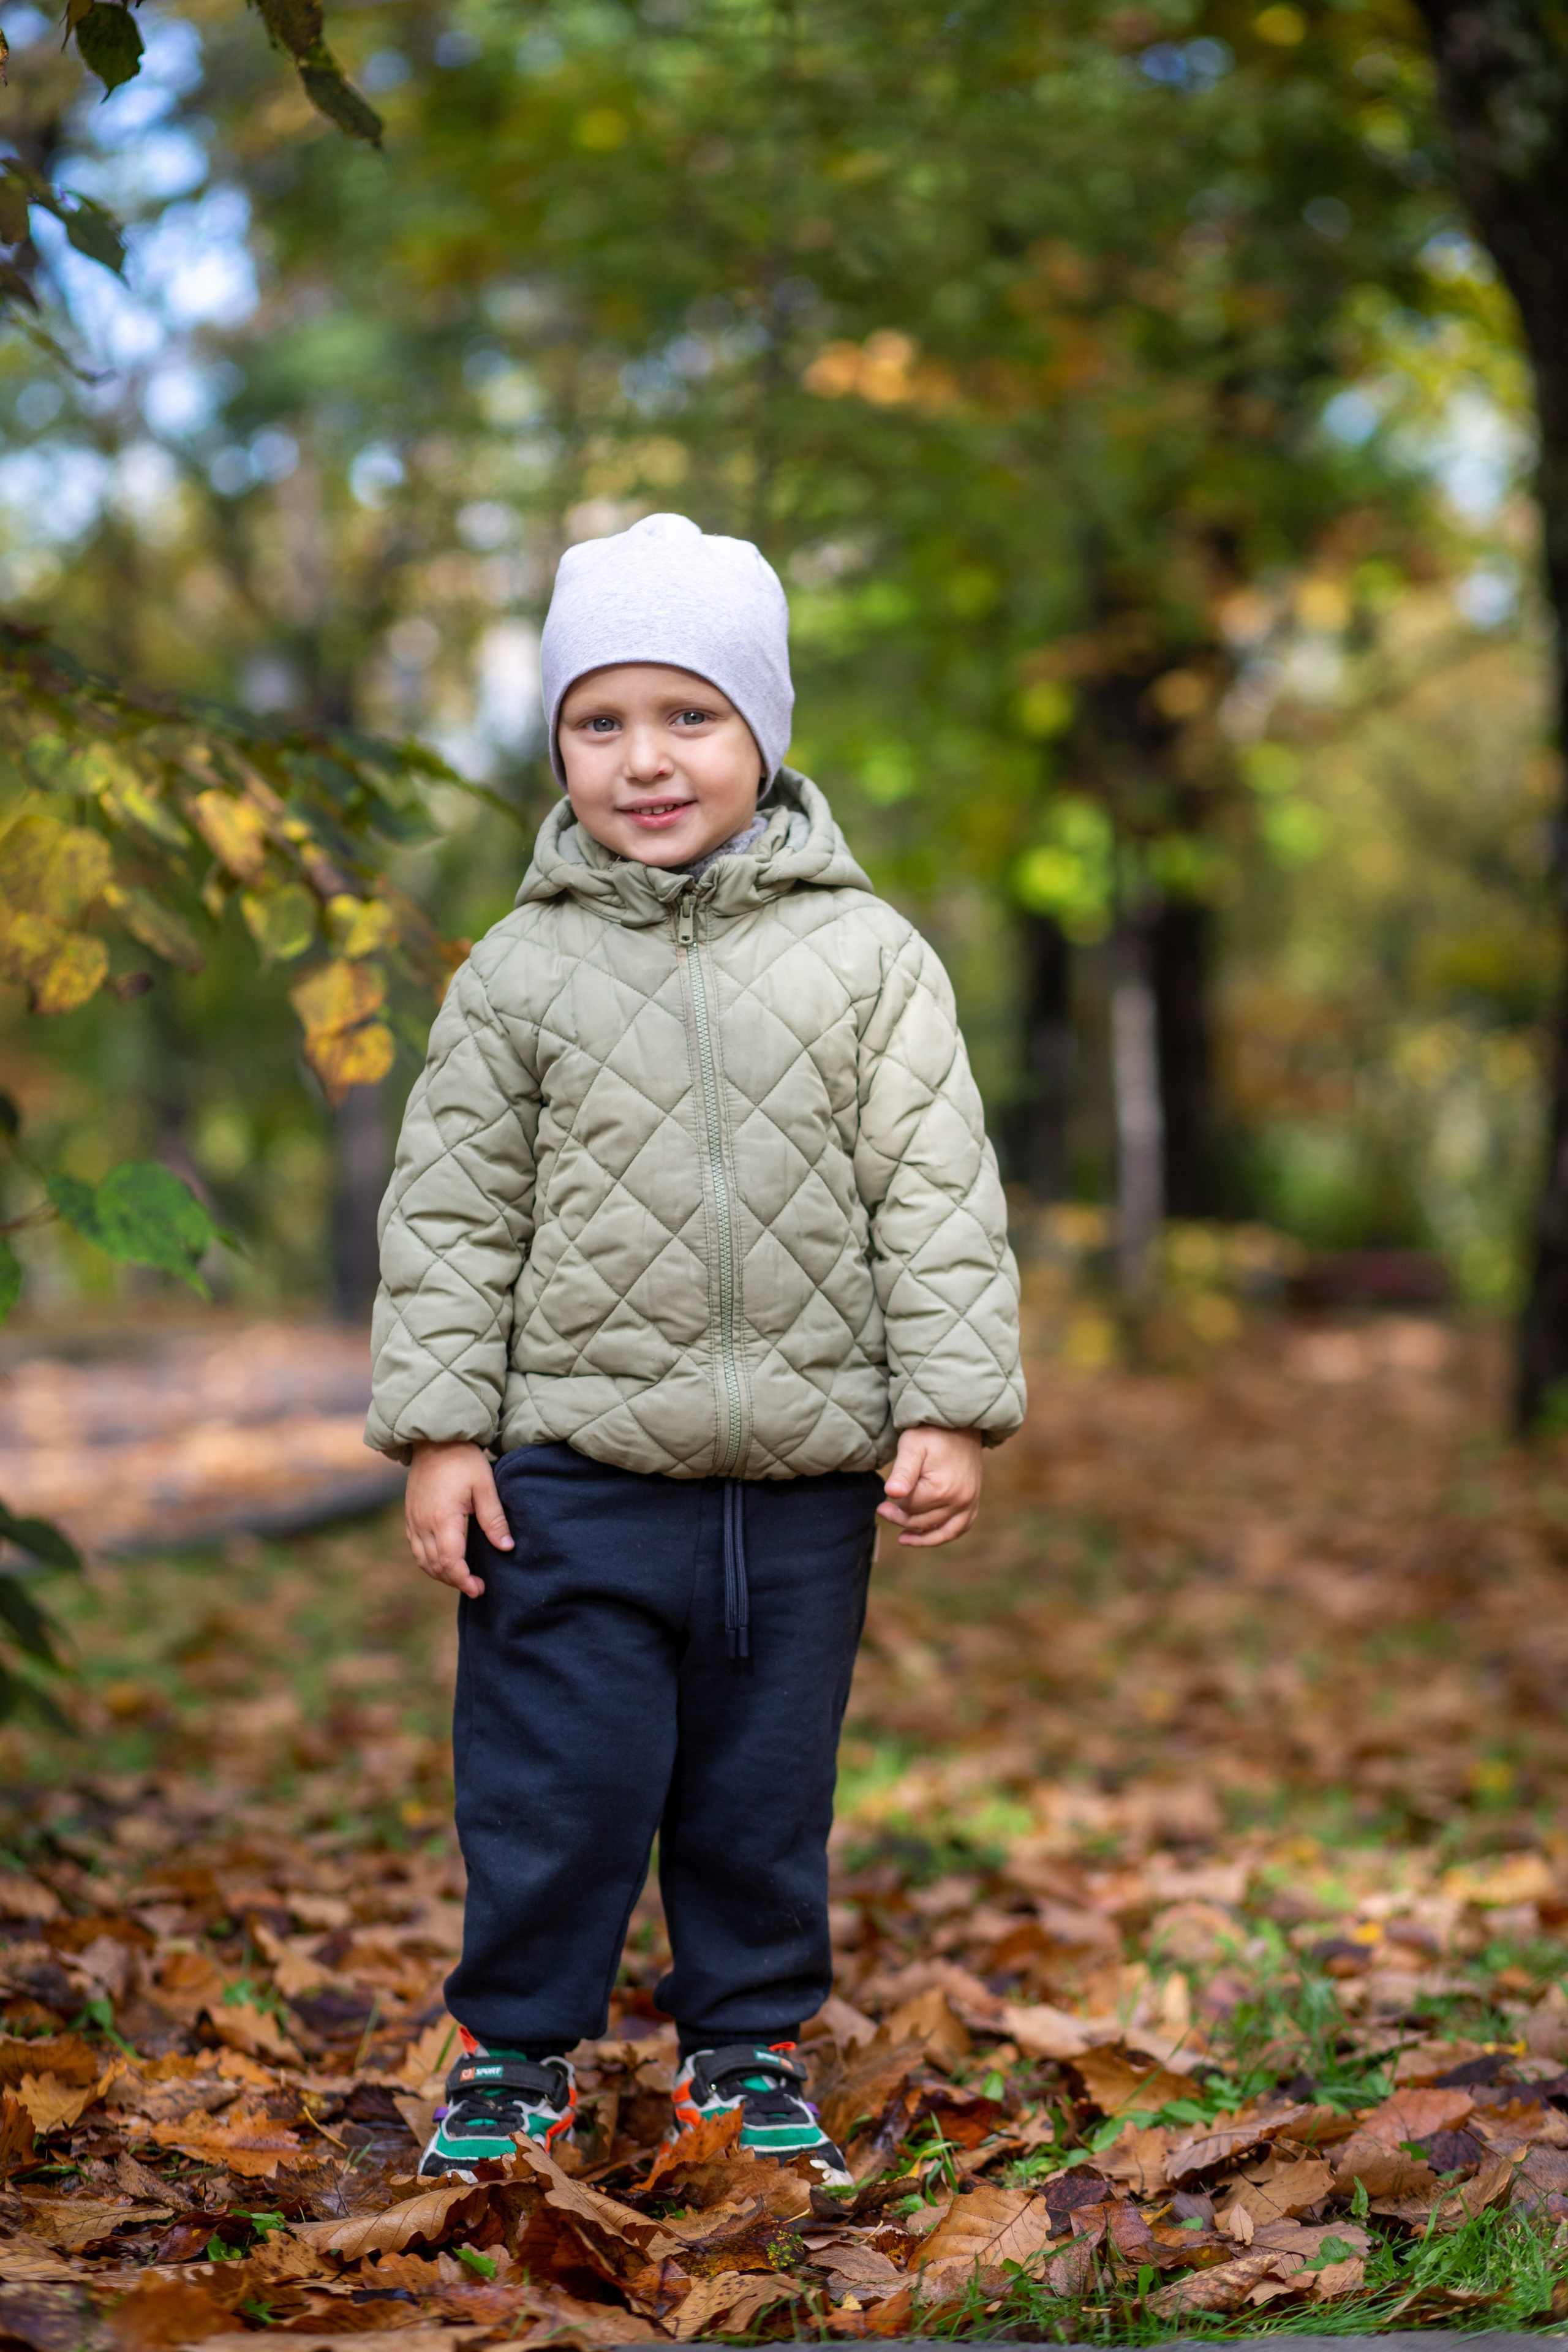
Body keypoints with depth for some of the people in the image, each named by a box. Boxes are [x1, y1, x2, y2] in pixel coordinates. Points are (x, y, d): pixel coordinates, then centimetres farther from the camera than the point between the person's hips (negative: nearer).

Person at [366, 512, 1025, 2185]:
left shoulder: (865, 958, 1)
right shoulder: (520, 972, 1)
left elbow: (938, 1197, 1)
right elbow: (452, 1212, 3)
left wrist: (950, 1412, -4)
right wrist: (439, 1430, -3)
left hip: (806, 1474, 1)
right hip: (573, 1465, -1)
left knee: (768, 1780, 12)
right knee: (556, 1773, 3)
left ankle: (748, 2042, 30)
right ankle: (517, 2044, 22)